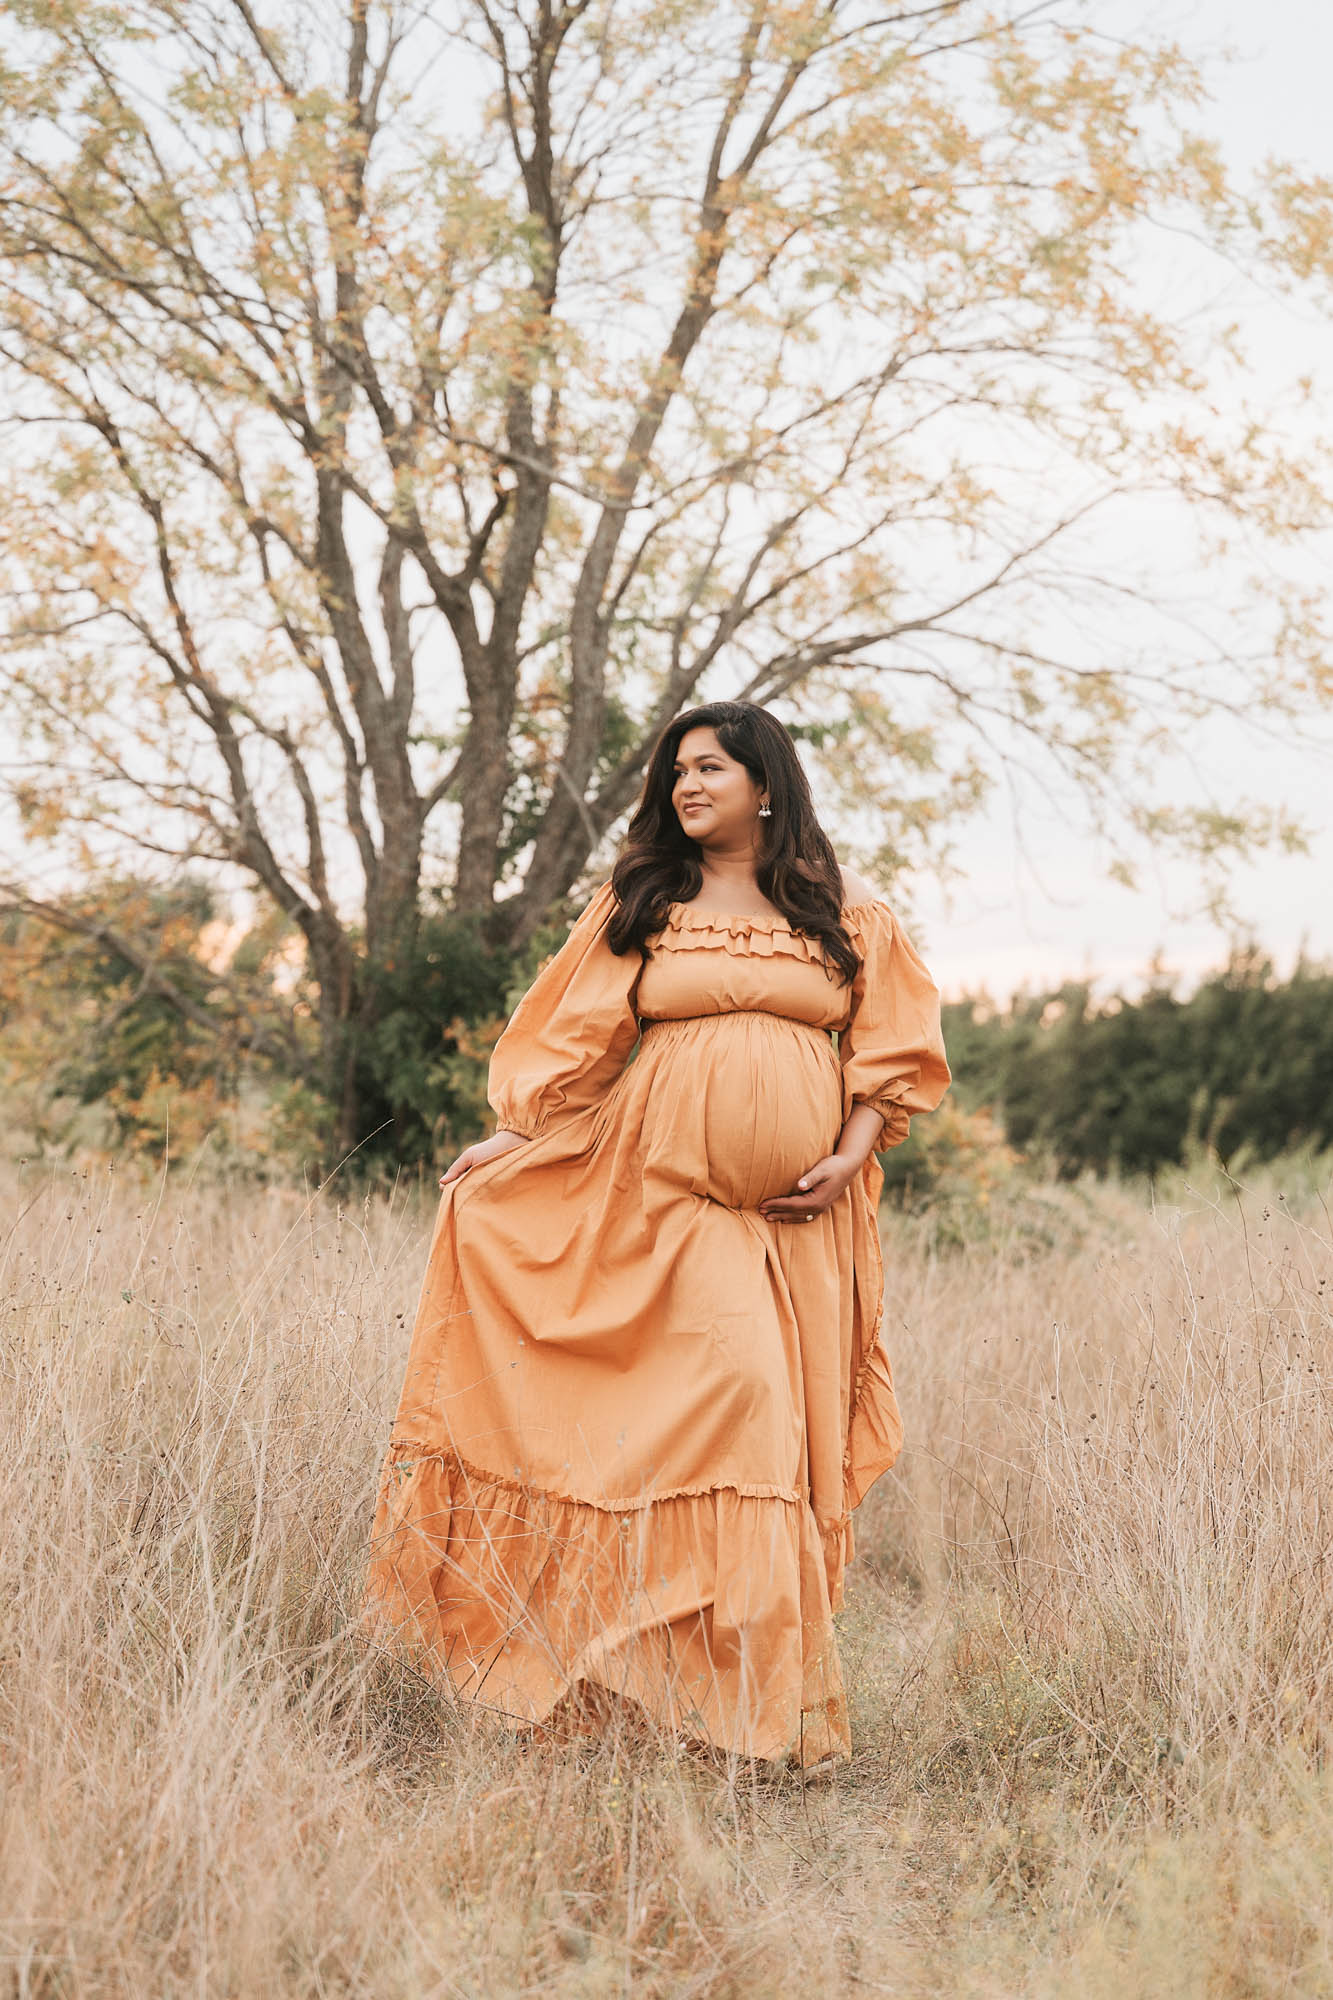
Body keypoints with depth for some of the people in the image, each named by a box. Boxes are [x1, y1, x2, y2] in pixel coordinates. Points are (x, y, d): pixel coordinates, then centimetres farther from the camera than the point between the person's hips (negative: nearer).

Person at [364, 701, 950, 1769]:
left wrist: (851, 1157, -3)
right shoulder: (640, 903, 11)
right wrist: (515, 1138, -4)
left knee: (795, 1427, 0)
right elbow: (581, 1038, 8)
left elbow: (893, 1051, 11)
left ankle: (790, 1694, 9)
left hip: (803, 1211, 2)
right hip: (669, 1195, -1)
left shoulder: (851, 917, 11)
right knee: (729, 1389, -16)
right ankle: (735, 1689, -11)